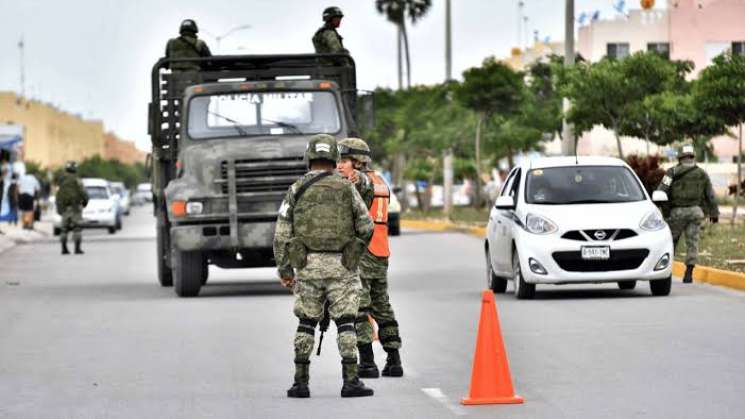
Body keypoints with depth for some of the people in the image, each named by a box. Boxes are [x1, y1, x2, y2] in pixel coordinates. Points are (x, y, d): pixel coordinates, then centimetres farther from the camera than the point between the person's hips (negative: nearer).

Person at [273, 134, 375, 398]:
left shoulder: (296, 190, 3)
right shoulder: (346, 189, 2)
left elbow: (282, 233, 1)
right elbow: (366, 227, 3)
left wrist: (284, 269, 7)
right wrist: (357, 249, 23)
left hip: (308, 266, 1)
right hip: (341, 267, -1)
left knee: (306, 323, 10)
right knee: (345, 323, 1)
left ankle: (301, 382, 7)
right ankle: (350, 381, -6)